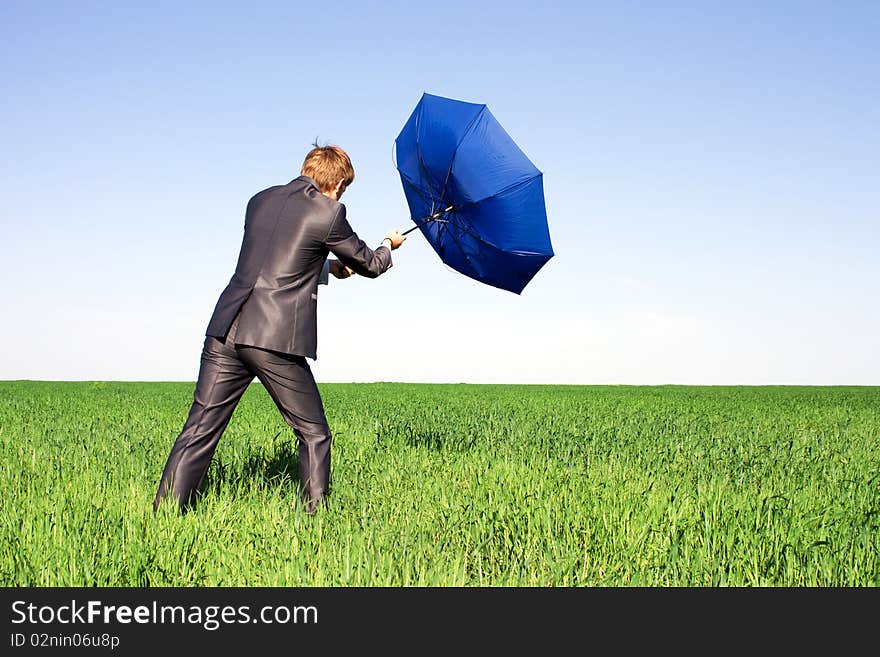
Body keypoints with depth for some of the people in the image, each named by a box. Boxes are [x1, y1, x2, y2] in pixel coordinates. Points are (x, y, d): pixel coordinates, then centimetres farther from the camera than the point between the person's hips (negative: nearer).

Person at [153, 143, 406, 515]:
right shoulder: (328, 212, 0)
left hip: (225, 331, 5)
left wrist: (328, 266, 42)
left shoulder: (261, 200, 17)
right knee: (313, 435, 11)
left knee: (200, 431, 5)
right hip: (276, 339, -5)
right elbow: (368, 265, 14)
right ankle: (314, 516, 13)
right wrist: (389, 246, 36)